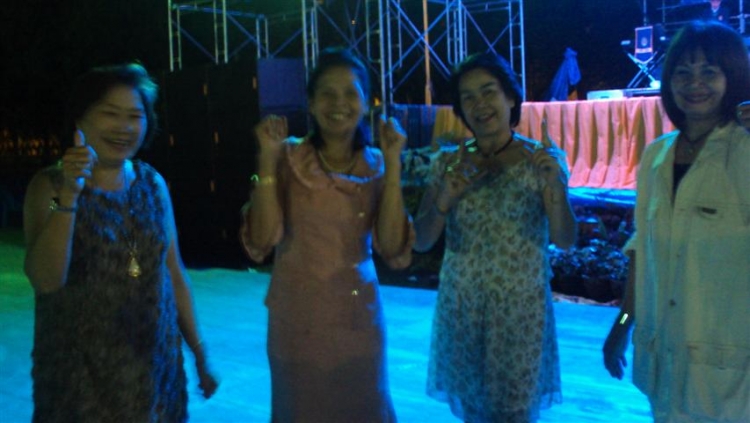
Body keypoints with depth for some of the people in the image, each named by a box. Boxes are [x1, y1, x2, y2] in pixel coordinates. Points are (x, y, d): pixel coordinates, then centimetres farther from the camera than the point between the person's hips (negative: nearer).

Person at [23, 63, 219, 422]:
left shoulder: (152, 183, 2)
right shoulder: (49, 185, -8)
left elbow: (174, 273, 7)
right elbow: (45, 280, -20)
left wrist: (199, 351, 9)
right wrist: (69, 194, -28)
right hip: (81, 370, -3)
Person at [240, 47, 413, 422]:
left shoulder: (376, 165, -1)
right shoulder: (289, 157, -7)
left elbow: (394, 250, -13)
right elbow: (260, 242, -17)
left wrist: (392, 165, -16)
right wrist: (268, 159, -21)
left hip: (358, 316, 2)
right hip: (298, 317, -2)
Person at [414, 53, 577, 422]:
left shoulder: (542, 159, -6)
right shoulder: (448, 163, -1)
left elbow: (565, 240, -13)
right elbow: (420, 242, -3)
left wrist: (555, 185, -30)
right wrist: (444, 200, -21)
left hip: (520, 308, -2)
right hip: (459, 307, 2)